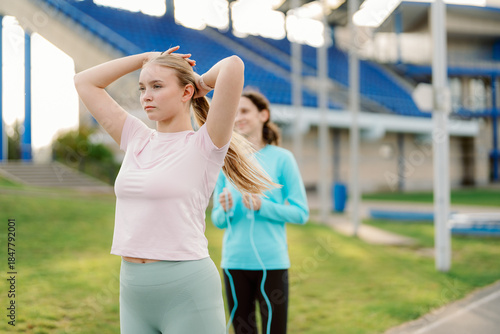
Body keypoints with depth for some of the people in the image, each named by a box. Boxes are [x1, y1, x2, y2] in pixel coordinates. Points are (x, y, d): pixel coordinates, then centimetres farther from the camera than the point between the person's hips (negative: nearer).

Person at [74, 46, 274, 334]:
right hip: (134, 290, 6)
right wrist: (146, 58, 15)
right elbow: (85, 82, 18)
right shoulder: (136, 141, 10)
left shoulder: (203, 146, -6)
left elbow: (234, 65, -18)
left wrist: (203, 82, 2)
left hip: (186, 291, -6)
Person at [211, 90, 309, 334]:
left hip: (271, 261, -3)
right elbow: (217, 220, 10)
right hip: (234, 262, 3)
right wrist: (225, 209, -12)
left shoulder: (281, 158, -1)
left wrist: (262, 206, -16)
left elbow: (301, 213, -3)